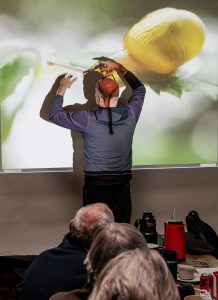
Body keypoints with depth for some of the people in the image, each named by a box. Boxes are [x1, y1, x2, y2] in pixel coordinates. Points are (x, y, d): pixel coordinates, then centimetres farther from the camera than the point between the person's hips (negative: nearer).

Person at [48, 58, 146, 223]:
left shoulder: (88, 119, -13)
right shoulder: (130, 115, -5)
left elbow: (54, 115, 0)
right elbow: (140, 89, 16)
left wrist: (62, 89, 11)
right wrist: (119, 68, 18)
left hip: (95, 186, -2)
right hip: (122, 185, 2)